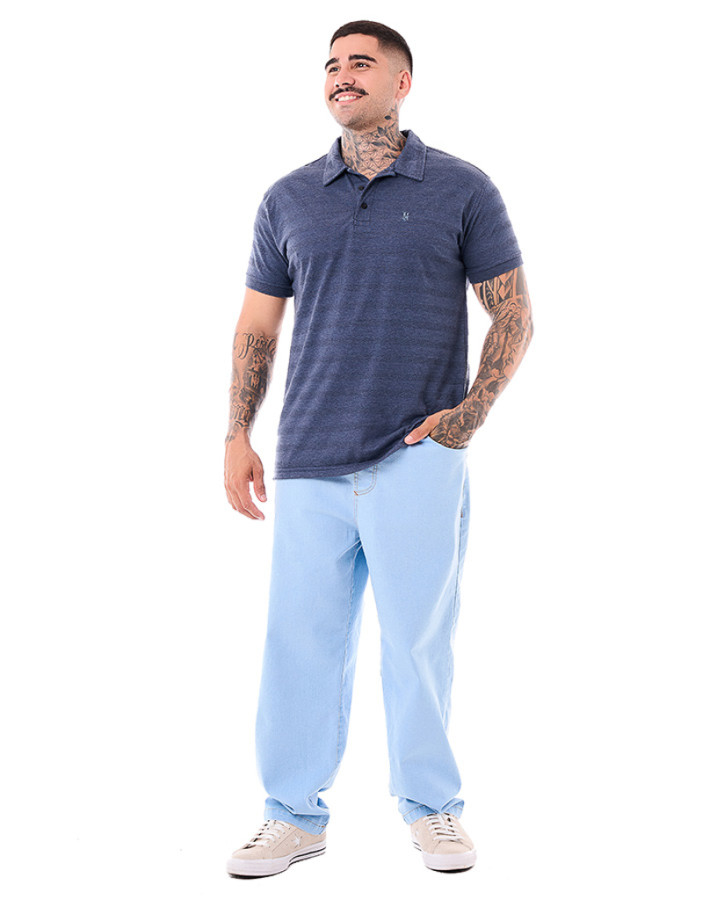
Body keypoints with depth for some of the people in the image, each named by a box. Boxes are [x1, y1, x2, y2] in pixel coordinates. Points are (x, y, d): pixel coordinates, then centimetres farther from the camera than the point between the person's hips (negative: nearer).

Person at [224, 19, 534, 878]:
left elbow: (514, 315, 5)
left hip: (417, 457, -2)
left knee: (418, 641, 3)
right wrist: (237, 436, 5)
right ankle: (294, 815, 19)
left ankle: (431, 807, 22)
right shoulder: (287, 199, 11)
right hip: (310, 461, 3)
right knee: (301, 641, 5)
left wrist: (470, 412, -7)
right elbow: (256, 328, 14)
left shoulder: (461, 190, 4)